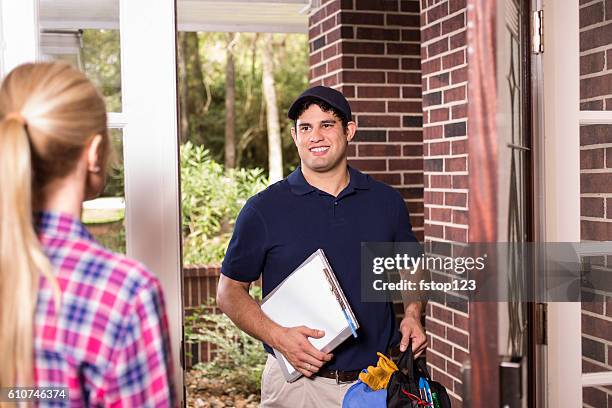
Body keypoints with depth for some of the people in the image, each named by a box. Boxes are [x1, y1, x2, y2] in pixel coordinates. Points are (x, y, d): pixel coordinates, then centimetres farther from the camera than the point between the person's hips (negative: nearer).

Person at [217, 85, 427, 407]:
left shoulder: (387, 202, 4)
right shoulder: (263, 209, -5)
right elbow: (230, 290, -2)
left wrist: (412, 315, -1)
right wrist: (278, 337, -16)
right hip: (298, 381, -2)